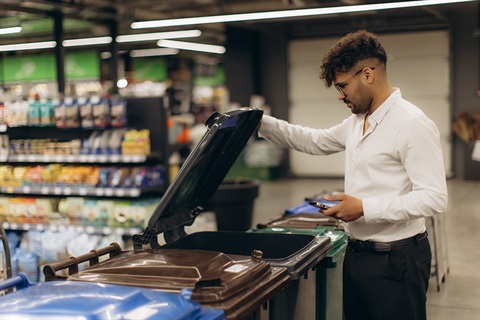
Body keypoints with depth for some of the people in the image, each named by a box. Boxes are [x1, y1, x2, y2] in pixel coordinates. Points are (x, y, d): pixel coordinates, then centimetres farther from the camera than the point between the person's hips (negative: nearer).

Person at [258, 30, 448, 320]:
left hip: (395, 262, -8)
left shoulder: (412, 124, -17)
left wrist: (365, 208, -23)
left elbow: (434, 198, -22)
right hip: (357, 253, 8)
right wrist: (263, 124, 15)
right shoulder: (357, 122, 10)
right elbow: (317, 141, 25)